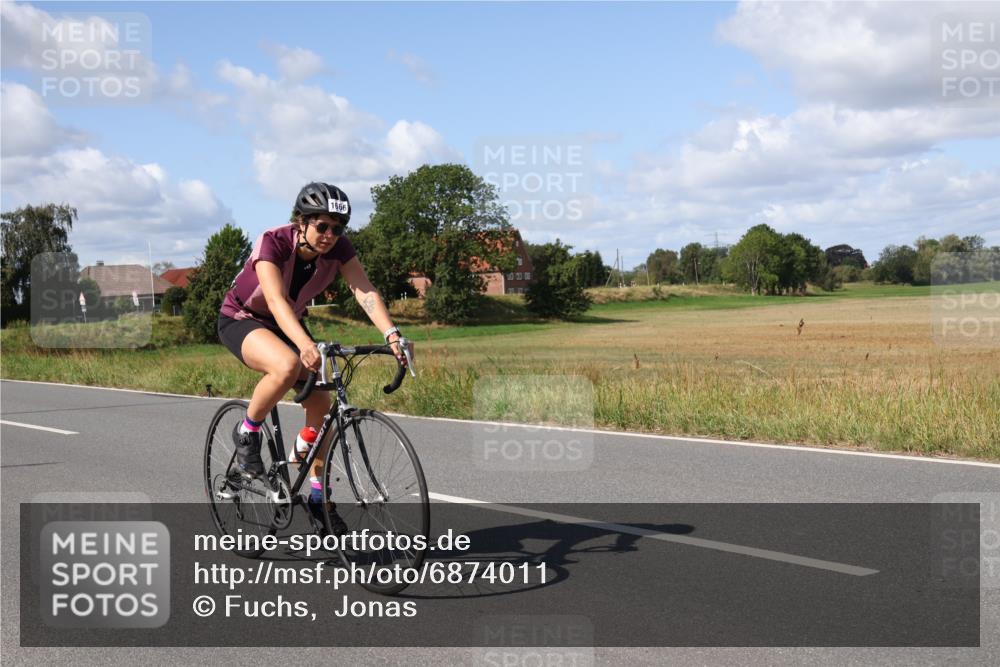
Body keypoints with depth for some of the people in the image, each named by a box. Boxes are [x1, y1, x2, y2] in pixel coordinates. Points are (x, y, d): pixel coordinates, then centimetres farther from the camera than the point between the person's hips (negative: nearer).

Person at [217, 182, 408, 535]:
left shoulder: (338, 248, -18)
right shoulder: (272, 242, -31)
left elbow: (365, 291, -29)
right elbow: (276, 300, -45)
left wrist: (391, 334, -46)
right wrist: (305, 344, -61)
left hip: (287, 322, 6)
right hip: (241, 320, -5)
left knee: (320, 402, -7)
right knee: (287, 366, -37)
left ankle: (318, 496, 6)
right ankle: (247, 432, -10)